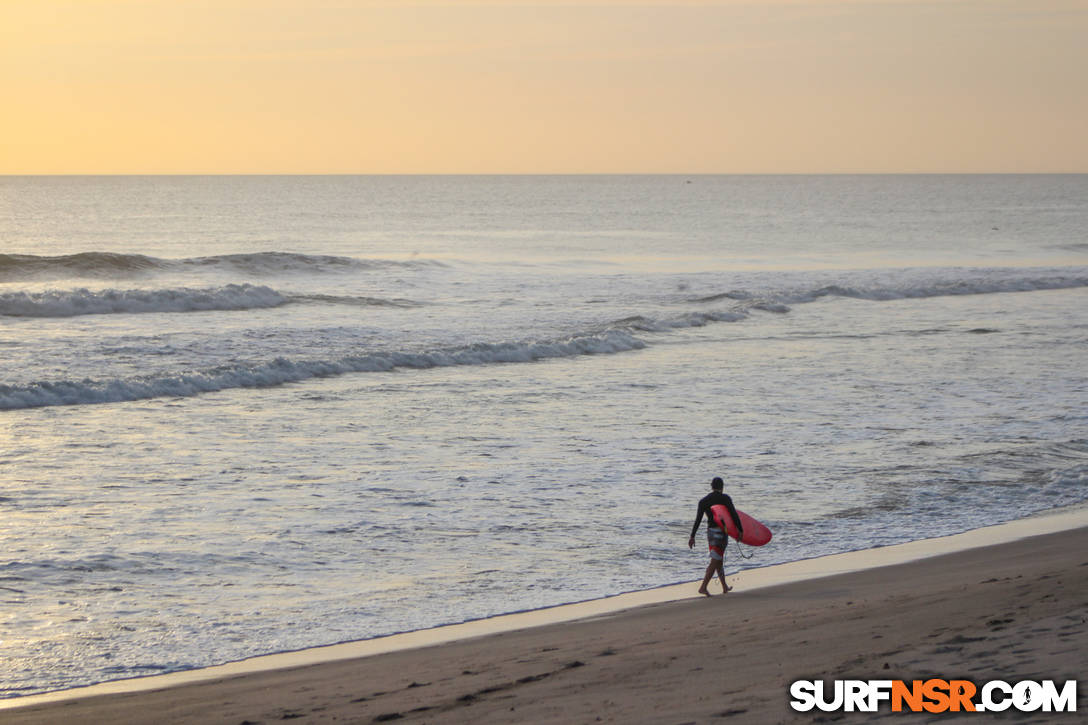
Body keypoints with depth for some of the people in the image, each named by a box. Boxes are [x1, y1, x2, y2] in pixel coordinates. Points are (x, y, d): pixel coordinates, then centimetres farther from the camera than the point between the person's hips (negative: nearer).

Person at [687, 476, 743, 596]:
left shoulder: (703, 501, 4)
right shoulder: (725, 499, -8)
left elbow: (698, 520, 1)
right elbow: (734, 515, -11)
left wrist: (692, 536, 2)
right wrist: (740, 531, -5)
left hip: (710, 531, 5)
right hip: (721, 532, -5)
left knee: (719, 560, 18)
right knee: (715, 561, -6)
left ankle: (725, 587, 28)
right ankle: (703, 587, -15)